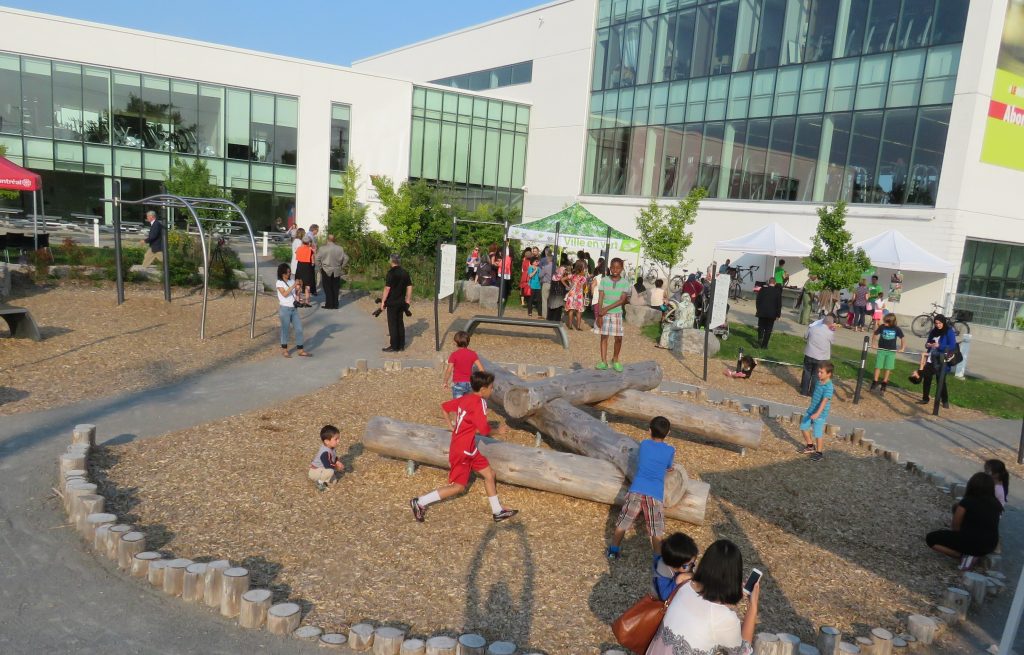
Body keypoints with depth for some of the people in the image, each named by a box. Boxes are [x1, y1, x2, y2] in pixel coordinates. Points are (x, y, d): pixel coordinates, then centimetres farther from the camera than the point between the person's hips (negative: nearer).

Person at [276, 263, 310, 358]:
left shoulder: (291, 281, 10)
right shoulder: (279, 283, -6)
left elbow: (296, 294, 9)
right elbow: (284, 294, -19)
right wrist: (293, 286, -24)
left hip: (294, 308, 5)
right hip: (285, 308, -5)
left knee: (299, 329, 3)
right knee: (285, 329, 5)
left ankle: (300, 350, 8)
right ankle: (284, 349, 17)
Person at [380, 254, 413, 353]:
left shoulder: (391, 273, -15)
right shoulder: (405, 272, 6)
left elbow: (387, 288, -16)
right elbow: (409, 286, 10)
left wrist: (383, 301, -10)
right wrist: (408, 300, 17)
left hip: (392, 303, -7)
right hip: (401, 302, 7)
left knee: (392, 324, 0)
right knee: (400, 323, 13)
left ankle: (394, 346, 3)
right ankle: (401, 345, 18)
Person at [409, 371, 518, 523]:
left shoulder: (465, 398, 3)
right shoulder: (479, 403, -21)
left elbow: (444, 406, 12)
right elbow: (484, 430, -24)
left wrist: (452, 425, 16)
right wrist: (497, 430, -5)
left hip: (469, 448, 9)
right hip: (462, 450, -9)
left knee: (490, 475, 13)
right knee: (458, 486, 1)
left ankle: (498, 512, 23)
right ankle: (419, 503, 8)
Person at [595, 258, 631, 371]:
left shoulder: (625, 283, -3)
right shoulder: (604, 280, -3)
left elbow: (622, 300, -10)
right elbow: (600, 298, -5)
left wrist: (607, 308, -19)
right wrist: (599, 314, -13)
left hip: (617, 313, 0)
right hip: (604, 313, 0)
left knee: (618, 338, 1)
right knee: (604, 336, 1)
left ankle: (615, 360, 19)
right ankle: (603, 361, 5)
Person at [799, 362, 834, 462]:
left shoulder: (828, 387, -23)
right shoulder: (819, 381, 2)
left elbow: (824, 401, -31)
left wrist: (817, 413, -39)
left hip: (820, 414, -8)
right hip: (811, 410, 9)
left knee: (818, 434, 1)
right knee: (803, 427, 15)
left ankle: (819, 453, 19)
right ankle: (810, 446, 34)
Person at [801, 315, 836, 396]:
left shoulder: (812, 328, -8)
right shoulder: (830, 333, -15)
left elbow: (807, 336, 7)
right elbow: (833, 341, 5)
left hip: (809, 355, 2)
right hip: (821, 358, -2)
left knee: (806, 373, 17)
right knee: (816, 375, 13)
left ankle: (804, 391, 24)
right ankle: (812, 392, 21)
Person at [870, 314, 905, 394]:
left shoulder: (896, 329, -8)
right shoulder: (882, 326, -8)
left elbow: (902, 338, 2)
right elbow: (875, 334, 6)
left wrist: (902, 348, -6)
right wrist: (874, 344, -3)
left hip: (891, 351, 0)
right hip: (881, 349, 0)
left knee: (888, 369, 1)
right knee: (878, 367, -1)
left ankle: (884, 385, 11)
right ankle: (874, 383, 8)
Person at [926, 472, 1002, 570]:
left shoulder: (967, 501, -9)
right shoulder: (996, 504, 5)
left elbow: (956, 526, -2)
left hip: (971, 543, -6)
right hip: (989, 547, 6)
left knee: (930, 538, 5)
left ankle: (964, 554, -7)